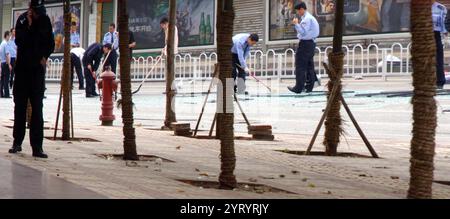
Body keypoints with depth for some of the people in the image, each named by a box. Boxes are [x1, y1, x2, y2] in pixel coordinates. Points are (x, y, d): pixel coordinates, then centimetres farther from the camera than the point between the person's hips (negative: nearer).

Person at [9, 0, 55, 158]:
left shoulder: (45, 20, 4)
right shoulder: (22, 19, -4)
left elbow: (51, 43, 13)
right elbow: (18, 41, -18)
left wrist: (45, 56, -2)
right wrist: (28, 25, -24)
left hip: (38, 69, 1)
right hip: (22, 68, -1)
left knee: (37, 108, -2)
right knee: (20, 106, 5)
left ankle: (37, 147, -3)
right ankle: (17, 142, 14)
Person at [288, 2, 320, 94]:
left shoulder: (306, 18, -15)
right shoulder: (310, 17, 18)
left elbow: (303, 32, -19)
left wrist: (296, 24, -15)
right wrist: (298, 25, 13)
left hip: (305, 43, -10)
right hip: (311, 43, 10)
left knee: (300, 66, -8)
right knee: (309, 66, 10)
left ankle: (298, 88, -9)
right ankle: (309, 86, 13)